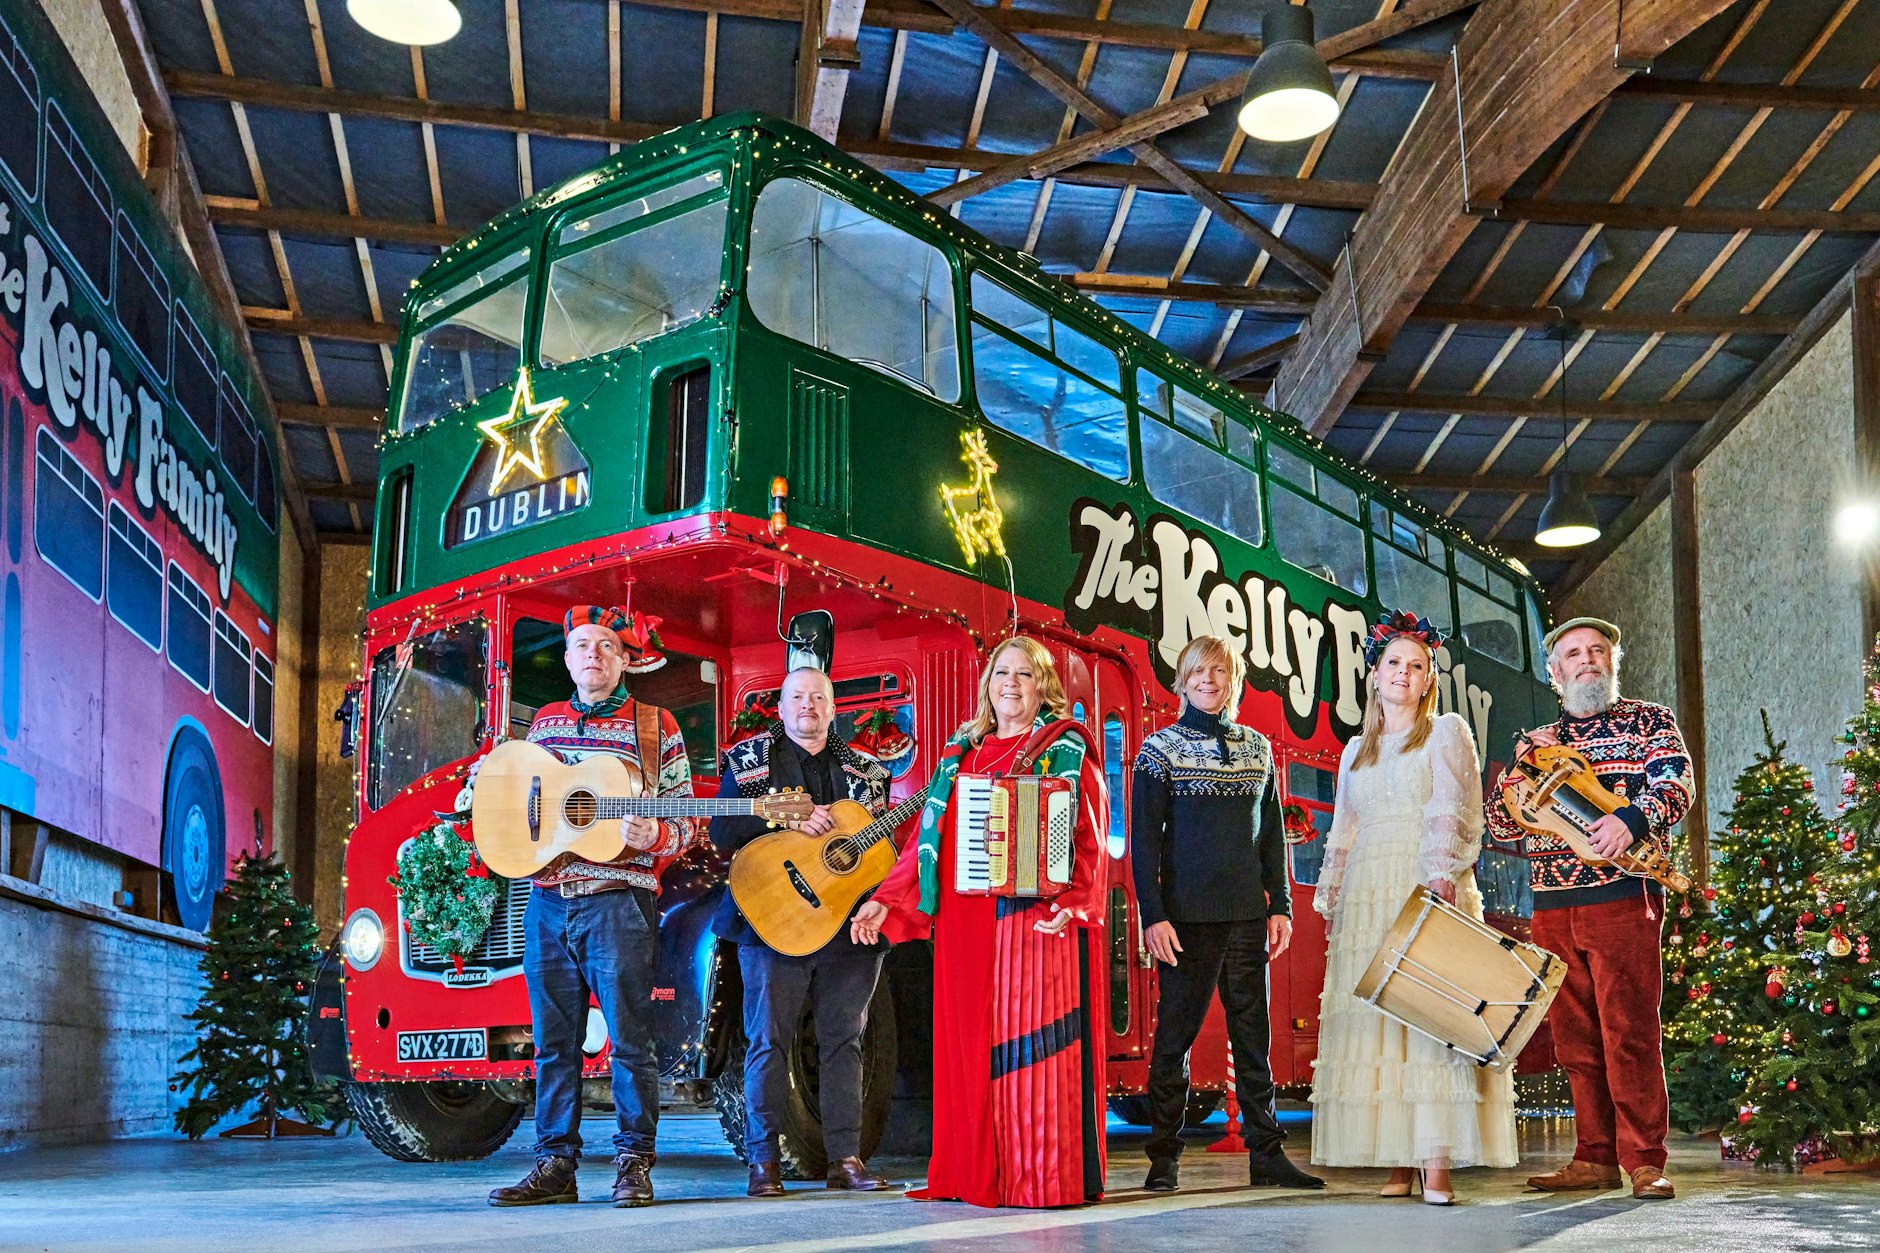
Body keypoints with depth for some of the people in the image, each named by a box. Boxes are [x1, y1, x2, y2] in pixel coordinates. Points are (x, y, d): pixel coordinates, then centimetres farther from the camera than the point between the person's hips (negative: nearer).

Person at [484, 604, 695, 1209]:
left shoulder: (655, 727, 4)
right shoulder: (544, 723, 16)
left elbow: (685, 818, 4)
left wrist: (655, 835, -16)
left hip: (618, 903, -4)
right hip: (548, 902, 4)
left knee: (629, 1038, -2)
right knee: (554, 1041, 7)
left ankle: (634, 1163, 6)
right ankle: (554, 1165, 13)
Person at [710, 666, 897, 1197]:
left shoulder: (862, 769, 17)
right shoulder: (749, 759, 7)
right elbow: (722, 834, -4)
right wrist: (789, 819, -15)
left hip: (849, 926, 3)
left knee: (844, 1039, 4)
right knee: (768, 1040, -2)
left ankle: (846, 1157, 8)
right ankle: (764, 1159, 6)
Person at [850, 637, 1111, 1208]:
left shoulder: (1068, 750, 5)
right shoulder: (960, 754, 18)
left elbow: (1091, 836, -5)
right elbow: (927, 838, 17)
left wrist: (1073, 902, -19)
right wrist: (886, 901, 8)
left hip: (1037, 920, -5)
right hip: (967, 925, 5)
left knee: (1034, 1044, -7)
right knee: (970, 1047, 5)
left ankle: (1045, 1177, -1)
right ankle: (977, 1175, 12)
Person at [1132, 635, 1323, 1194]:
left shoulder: (1257, 747, 12)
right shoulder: (1160, 749, 1)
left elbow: (1273, 833, 16)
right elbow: (1144, 841, -3)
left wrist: (1280, 905, 8)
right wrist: (1153, 916, -11)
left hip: (1246, 916, 4)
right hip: (1186, 916, -3)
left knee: (1254, 1037, 6)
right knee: (1174, 1036, 1)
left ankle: (1266, 1155, 12)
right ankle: (1164, 1158, 8)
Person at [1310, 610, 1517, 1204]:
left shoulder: (1447, 732, 8)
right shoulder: (1356, 752, 22)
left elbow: (1454, 813, -6)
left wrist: (1442, 875, -20)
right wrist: (1331, 904, 13)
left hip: (1431, 890, -5)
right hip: (1367, 897, 5)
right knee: (1370, 1019, -3)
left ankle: (1437, 1162, -18)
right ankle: (1398, 1162, -2)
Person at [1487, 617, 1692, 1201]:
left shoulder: (1648, 721, 10)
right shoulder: (1540, 741, 21)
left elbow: (1676, 783, -6)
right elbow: (1502, 825, 16)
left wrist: (1631, 817, -26)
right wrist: (1523, 766, -1)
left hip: (1623, 896, -4)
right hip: (1552, 906, 5)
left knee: (1629, 1031, -10)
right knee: (1575, 1038, 4)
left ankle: (1644, 1161, -6)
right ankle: (1594, 1158, 11)